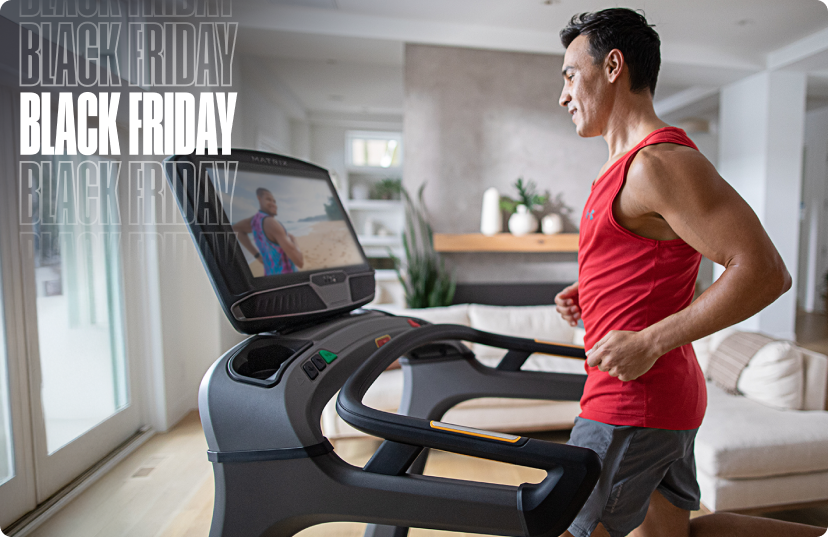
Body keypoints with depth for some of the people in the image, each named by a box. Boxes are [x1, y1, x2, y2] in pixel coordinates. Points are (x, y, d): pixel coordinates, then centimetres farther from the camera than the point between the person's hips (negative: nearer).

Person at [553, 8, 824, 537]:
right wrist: (590, 295, 8)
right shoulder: (630, 164, 14)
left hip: (633, 405, -10)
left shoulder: (659, 163, -18)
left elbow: (765, 272, -23)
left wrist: (650, 342, -24)